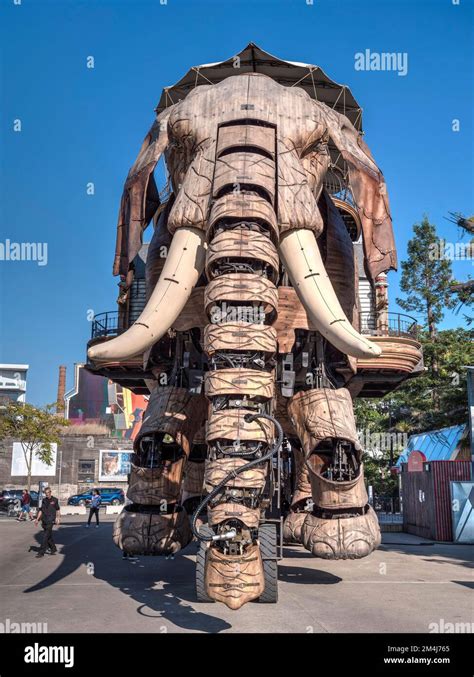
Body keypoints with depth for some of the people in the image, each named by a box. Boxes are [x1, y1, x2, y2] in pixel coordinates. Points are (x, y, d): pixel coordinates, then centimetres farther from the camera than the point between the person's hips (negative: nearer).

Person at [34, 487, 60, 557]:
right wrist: (37, 519, 9)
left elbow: (58, 510, 3)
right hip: (44, 521, 5)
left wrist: (58, 519, -2)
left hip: (50, 521, -5)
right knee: (49, 536, 13)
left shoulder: (54, 500, -2)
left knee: (45, 537, -9)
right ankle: (53, 549, 28)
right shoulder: (44, 500, 10)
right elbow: (41, 510, 14)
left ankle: (41, 552, -8)